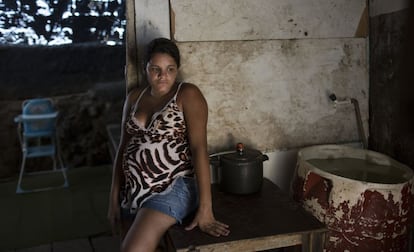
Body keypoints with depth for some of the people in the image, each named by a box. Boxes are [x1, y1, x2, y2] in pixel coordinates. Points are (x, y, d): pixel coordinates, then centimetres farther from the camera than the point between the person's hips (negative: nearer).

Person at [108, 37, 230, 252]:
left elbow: (199, 148, -17)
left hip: (173, 189, -6)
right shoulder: (134, 97, 8)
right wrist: (114, 198, 8)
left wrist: (205, 208, -22)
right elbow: (123, 148, 11)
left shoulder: (188, 95, -9)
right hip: (133, 191, 6)